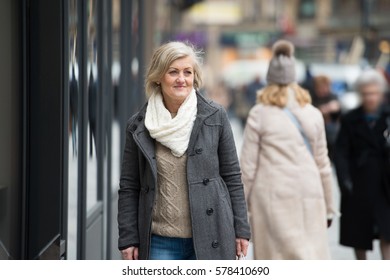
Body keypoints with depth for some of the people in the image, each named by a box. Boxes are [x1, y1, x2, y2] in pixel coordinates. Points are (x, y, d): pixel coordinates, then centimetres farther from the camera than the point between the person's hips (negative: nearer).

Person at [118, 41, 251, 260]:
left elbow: (232, 177, 4)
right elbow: (129, 188, 6)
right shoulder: (138, 127, 3)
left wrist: (240, 230, 2)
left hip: (209, 240, 0)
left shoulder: (215, 117, 1)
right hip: (160, 242, 1)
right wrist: (128, 239, 1)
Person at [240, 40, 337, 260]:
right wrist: (329, 207, 19)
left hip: (273, 196, -2)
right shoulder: (314, 114, 8)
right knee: (313, 257, 6)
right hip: (310, 197, 3)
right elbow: (323, 163, 12)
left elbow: (248, 166, -1)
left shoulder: (259, 114, 0)